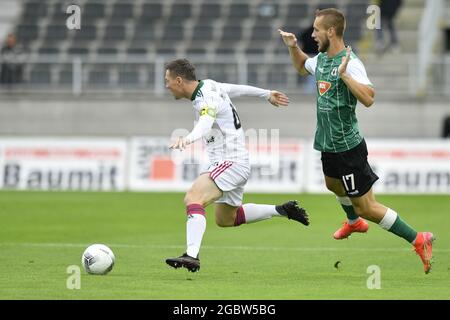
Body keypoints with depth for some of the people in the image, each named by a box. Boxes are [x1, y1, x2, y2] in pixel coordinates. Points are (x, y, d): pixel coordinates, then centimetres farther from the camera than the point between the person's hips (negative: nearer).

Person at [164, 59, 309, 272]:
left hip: (230, 163, -11)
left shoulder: (206, 99, -21)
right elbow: (238, 89, 24)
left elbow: (205, 123, -42)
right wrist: (267, 95, 41)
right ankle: (282, 211, 32)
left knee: (193, 198, -30)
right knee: (225, 219, 25)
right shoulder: (209, 85, 8)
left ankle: (192, 256, -44)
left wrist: (188, 138, -63)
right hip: (236, 163, 11)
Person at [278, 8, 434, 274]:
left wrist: (343, 73, -39)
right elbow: (302, 67, 27)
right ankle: (354, 222, 61)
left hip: (348, 147, -10)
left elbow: (368, 99, -36)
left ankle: (418, 240, -2)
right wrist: (293, 47, 10)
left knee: (366, 207, -9)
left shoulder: (350, 63, -24)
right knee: (333, 184, 34)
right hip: (329, 143, 10)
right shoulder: (321, 59, 3)